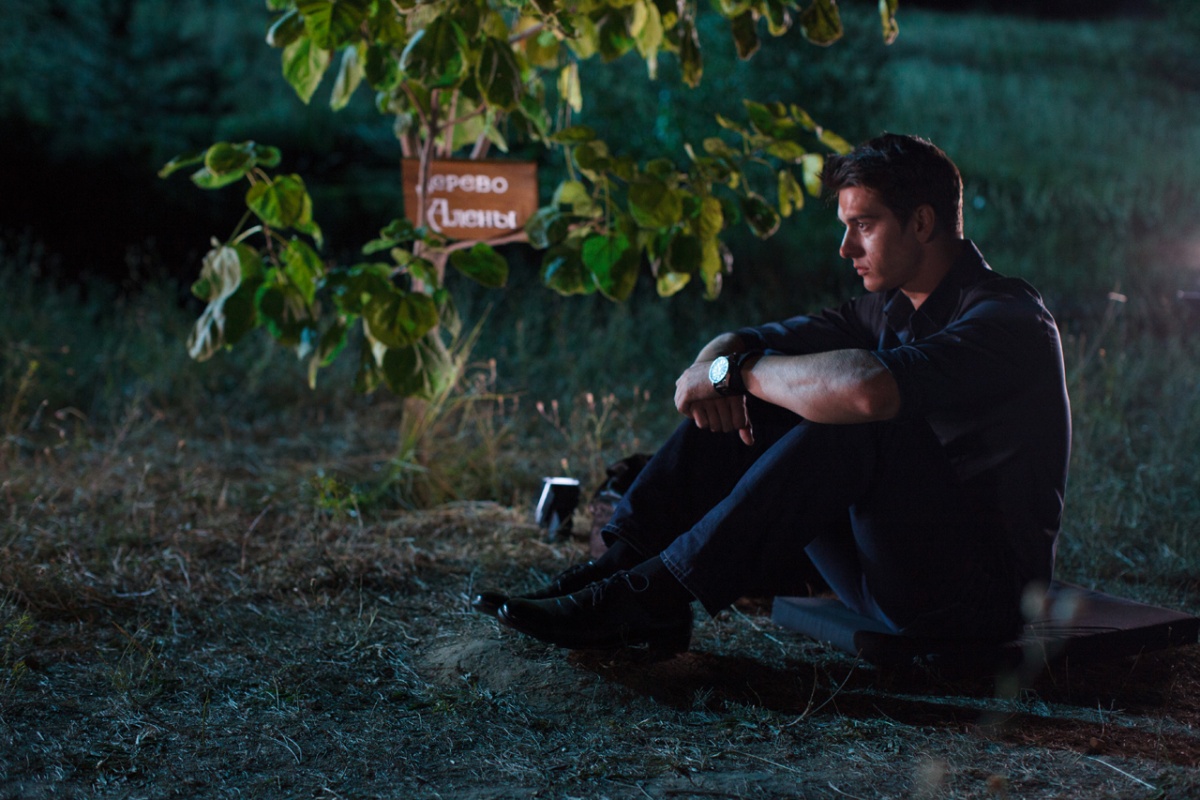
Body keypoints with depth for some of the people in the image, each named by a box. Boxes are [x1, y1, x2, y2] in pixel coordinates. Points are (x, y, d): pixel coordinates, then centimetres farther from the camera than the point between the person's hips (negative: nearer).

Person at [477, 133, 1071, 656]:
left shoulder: (1008, 321, -17)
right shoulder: (889, 309, 11)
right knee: (746, 406, 0)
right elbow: (744, 344, 8)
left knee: (849, 423, -30)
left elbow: (868, 388, -37)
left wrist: (738, 371, -22)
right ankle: (624, 562, -14)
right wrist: (713, 361, -17)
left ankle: (656, 594, -28)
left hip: (987, 591, -8)